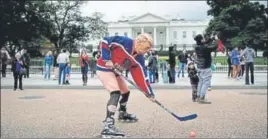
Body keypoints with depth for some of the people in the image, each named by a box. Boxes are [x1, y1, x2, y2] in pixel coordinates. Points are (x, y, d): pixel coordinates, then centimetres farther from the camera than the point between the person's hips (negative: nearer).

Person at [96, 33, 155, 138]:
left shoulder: (139, 59, -4)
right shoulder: (123, 42, -24)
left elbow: (141, 77, -2)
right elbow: (104, 42, -21)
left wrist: (149, 93, -4)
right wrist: (107, 59, -26)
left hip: (115, 71, 9)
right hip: (104, 68, -9)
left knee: (125, 92, 20)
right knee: (116, 93, -25)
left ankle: (122, 114, 47)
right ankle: (108, 126, -31)